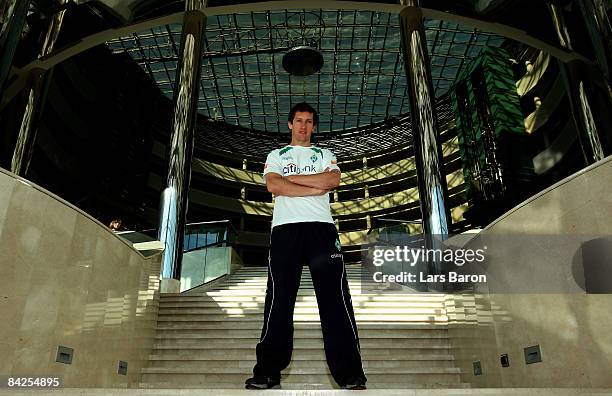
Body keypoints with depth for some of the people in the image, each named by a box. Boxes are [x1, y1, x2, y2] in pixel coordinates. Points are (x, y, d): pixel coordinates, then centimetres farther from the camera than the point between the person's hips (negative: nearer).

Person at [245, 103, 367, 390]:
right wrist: (314, 188, -3)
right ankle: (267, 373, 2)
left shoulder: (324, 155, 22)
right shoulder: (276, 155, 21)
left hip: (321, 228, 1)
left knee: (335, 299, -6)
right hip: (285, 229, 0)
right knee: (279, 301, -3)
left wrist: (292, 178, -1)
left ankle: (349, 374, -3)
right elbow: (273, 185, 0)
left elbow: (334, 179, 0)